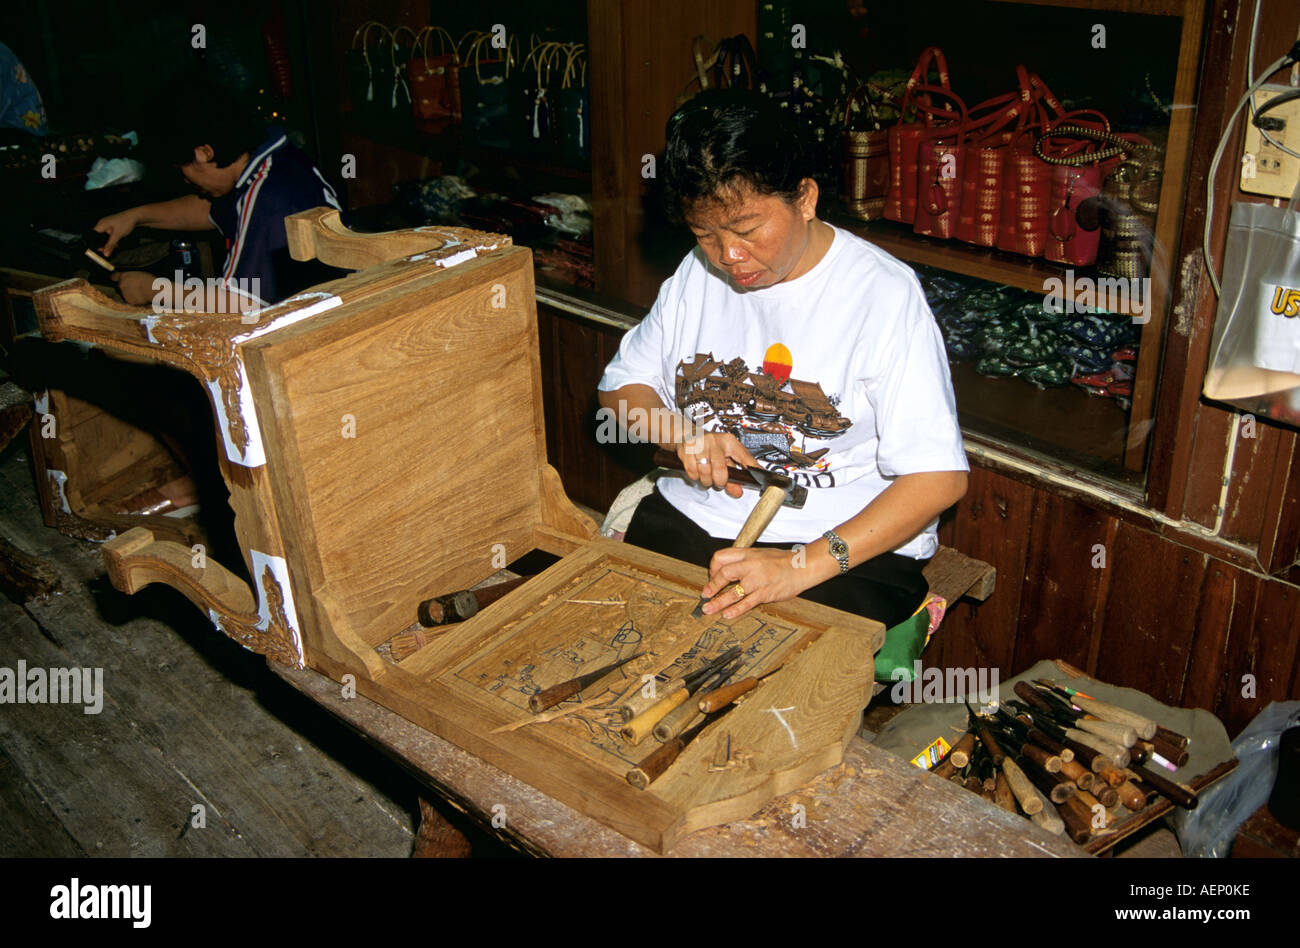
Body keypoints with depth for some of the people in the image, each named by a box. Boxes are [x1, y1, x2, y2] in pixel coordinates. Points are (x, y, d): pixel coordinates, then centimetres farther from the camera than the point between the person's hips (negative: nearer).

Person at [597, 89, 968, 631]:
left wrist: (804, 564, -28)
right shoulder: (698, 274, 6)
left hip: (849, 543, -5)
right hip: (689, 517, 5)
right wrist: (684, 434, -8)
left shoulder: (885, 295, -12)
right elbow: (620, 389, 16)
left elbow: (940, 477, -16)